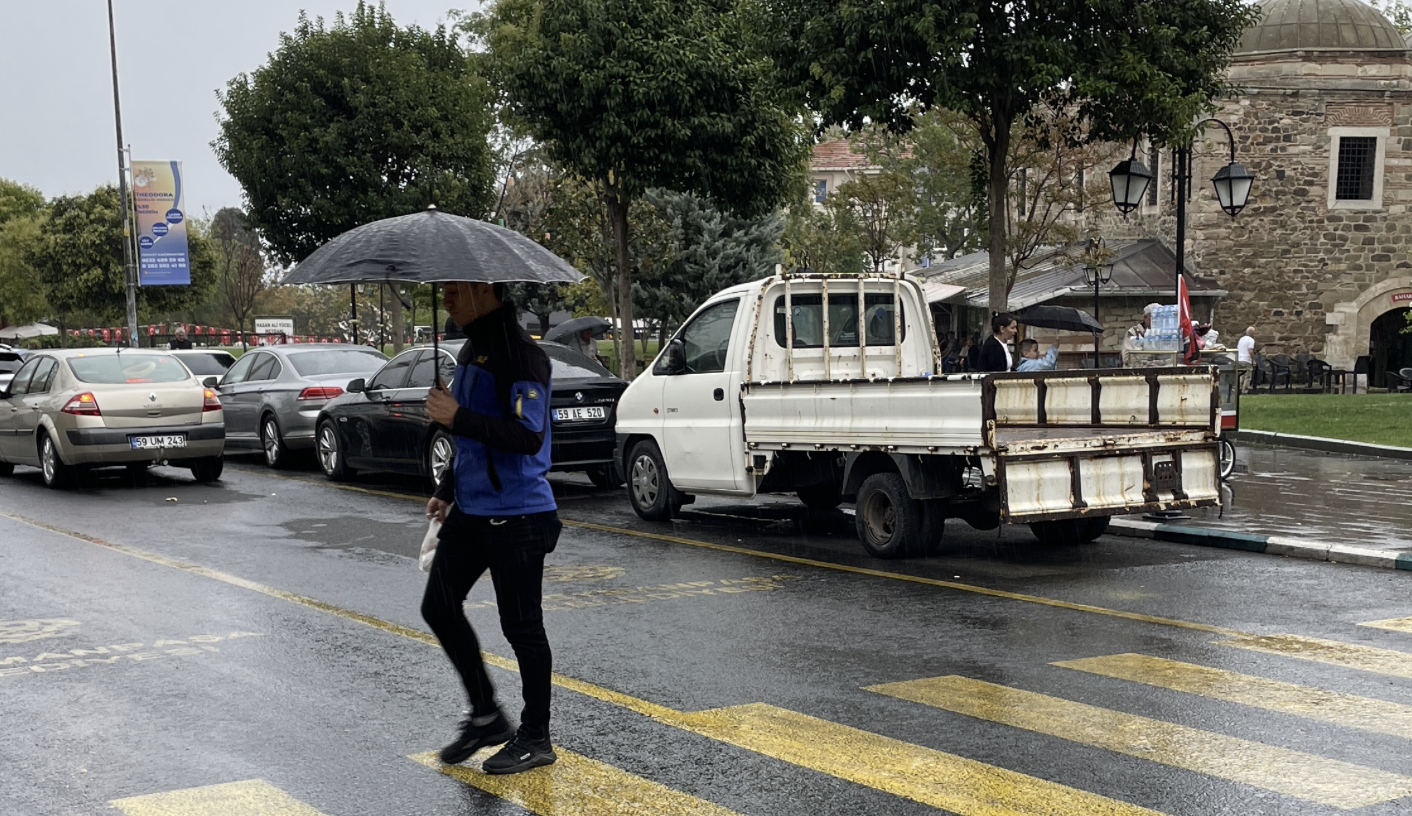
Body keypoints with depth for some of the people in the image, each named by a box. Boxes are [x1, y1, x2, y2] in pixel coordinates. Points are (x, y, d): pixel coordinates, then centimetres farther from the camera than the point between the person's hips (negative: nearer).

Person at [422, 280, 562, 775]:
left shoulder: (520, 355, -17)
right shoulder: (471, 350, 13)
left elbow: (528, 437, -26)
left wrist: (457, 417, -24)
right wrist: (448, 490, 23)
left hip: (517, 516, -10)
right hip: (471, 511, 10)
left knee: (522, 626, 0)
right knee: (439, 607, 11)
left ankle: (536, 739, 13)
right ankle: (485, 716, 24)